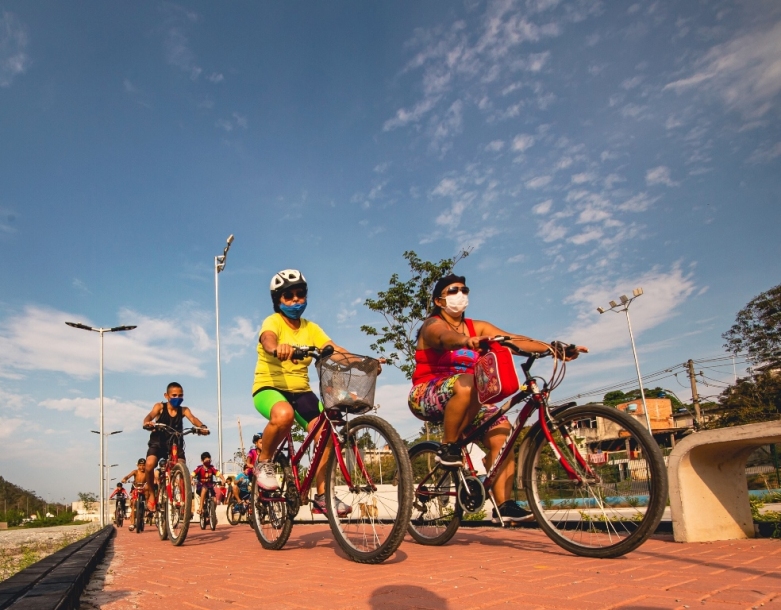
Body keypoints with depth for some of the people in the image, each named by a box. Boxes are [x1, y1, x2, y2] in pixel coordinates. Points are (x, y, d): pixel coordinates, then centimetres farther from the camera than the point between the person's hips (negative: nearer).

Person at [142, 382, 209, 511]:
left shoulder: (183, 410, -4)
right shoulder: (160, 407, -6)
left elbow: (193, 418, -23)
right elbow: (150, 416, -24)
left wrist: (202, 426, -46)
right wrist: (147, 423, -50)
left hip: (175, 444, 1)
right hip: (158, 443, -1)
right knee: (150, 464, -28)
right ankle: (151, 493, -3)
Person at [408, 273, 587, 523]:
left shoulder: (477, 327, 8)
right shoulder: (433, 325, -8)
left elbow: (514, 340, -4)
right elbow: (446, 337, -33)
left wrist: (557, 350, -17)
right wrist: (466, 341, -57)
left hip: (464, 401, 6)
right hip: (427, 397, -6)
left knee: (500, 429, -15)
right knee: (465, 384, -35)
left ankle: (503, 505, -11)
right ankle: (448, 448, -19)